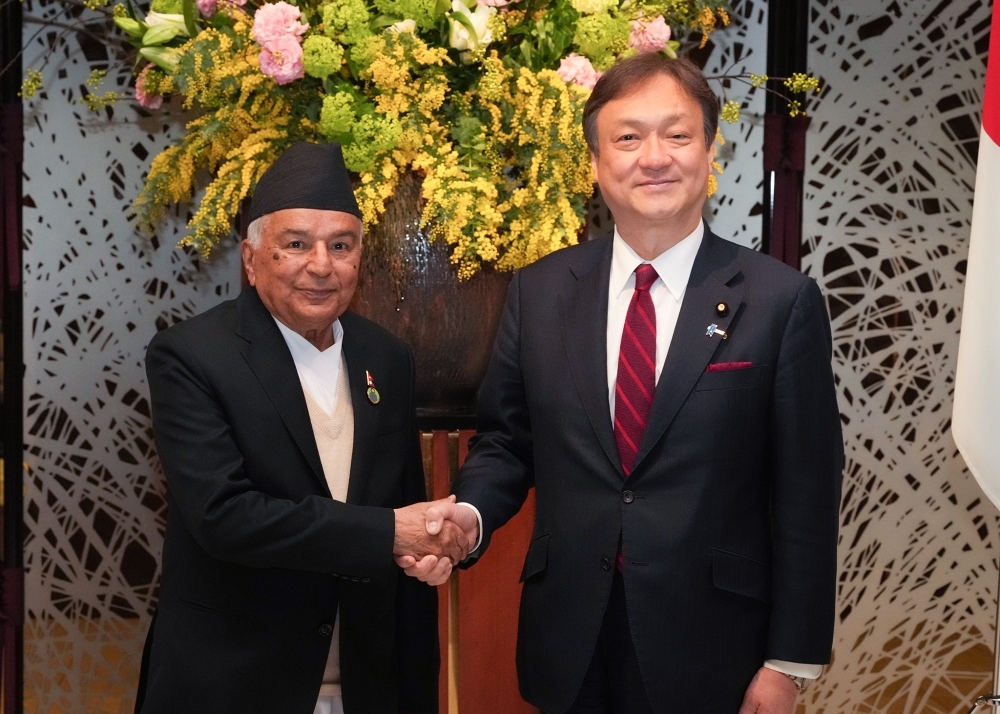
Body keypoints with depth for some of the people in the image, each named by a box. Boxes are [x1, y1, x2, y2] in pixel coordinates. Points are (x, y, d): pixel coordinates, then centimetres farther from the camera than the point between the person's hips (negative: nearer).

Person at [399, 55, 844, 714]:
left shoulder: (782, 301, -8)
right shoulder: (538, 293, 1)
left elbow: (807, 493, -6)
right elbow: (506, 443, 9)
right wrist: (471, 514, -12)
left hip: (711, 650, -2)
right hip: (568, 644, 3)